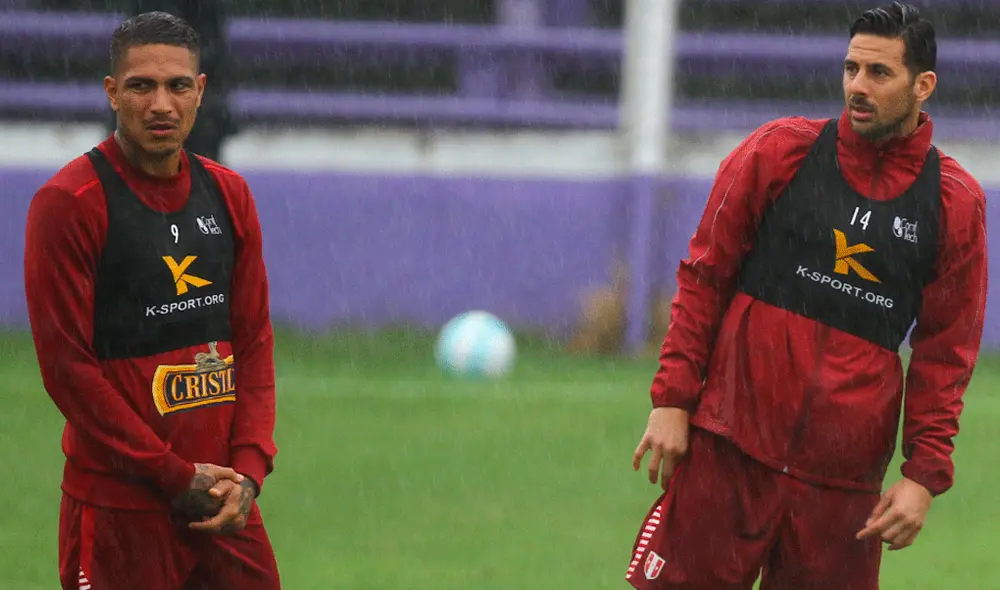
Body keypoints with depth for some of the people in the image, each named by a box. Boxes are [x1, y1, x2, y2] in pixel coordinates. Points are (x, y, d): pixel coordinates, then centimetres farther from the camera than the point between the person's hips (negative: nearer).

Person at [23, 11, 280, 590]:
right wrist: (177, 478, -12)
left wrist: (248, 468, -3)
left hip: (224, 502, 5)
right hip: (119, 510, -5)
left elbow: (254, 341, 12)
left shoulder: (229, 195, 10)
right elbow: (67, 366, -12)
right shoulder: (68, 204, -8)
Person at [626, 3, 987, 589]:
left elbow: (945, 354, 7)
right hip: (728, 448, 0)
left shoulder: (957, 202, 5)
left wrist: (926, 474, 0)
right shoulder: (780, 151, 4)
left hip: (846, 472, 0)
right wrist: (672, 399, 0)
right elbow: (704, 278, 7)